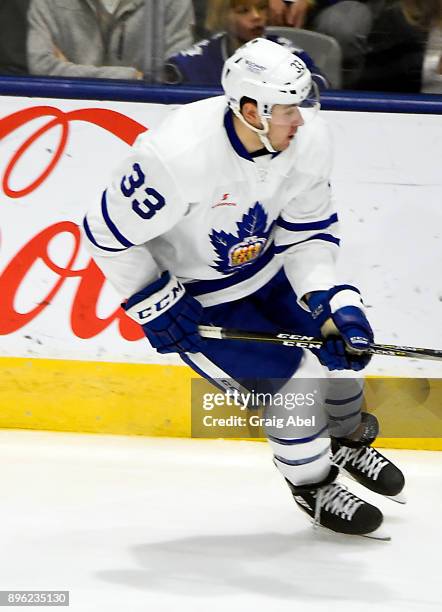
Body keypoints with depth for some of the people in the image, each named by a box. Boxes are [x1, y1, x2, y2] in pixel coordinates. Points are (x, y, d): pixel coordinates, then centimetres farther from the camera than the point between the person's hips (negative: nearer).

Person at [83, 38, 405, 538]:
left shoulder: (307, 136, -20)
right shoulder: (177, 156, -38)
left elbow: (309, 230, -8)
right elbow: (108, 235, -25)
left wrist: (329, 299, -21)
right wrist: (156, 308, -20)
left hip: (268, 266, 6)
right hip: (190, 294, -6)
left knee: (346, 337, 9)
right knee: (291, 381, -11)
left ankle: (349, 441, 40)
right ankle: (311, 486, 17)